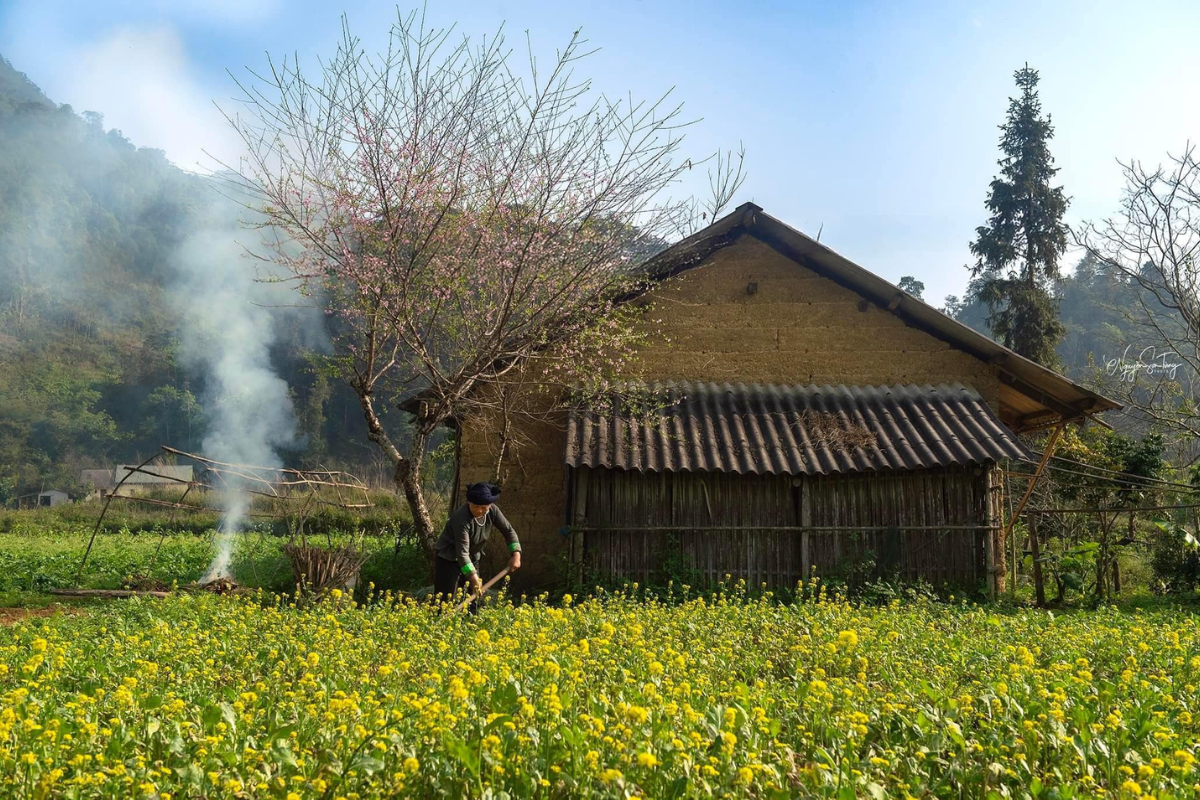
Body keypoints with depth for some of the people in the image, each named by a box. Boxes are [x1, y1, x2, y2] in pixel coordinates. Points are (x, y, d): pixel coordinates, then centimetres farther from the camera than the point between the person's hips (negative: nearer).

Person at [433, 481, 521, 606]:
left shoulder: (492, 511, -13)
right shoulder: (461, 518, -31)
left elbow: (508, 530, -1)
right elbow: (462, 552, -34)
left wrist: (516, 554, -15)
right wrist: (474, 579, -39)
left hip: (472, 559, 7)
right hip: (449, 559, -7)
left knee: (472, 600, 6)